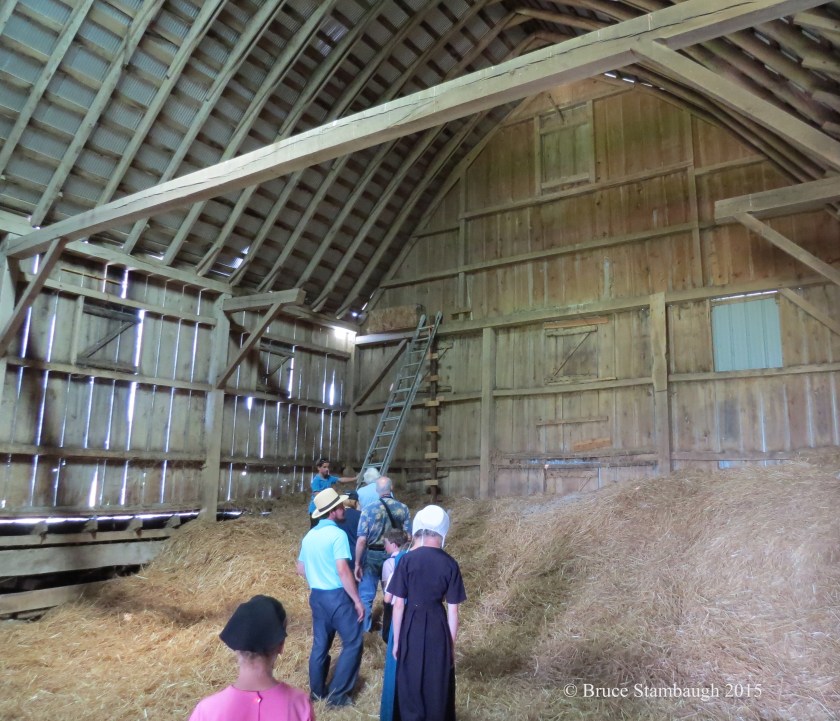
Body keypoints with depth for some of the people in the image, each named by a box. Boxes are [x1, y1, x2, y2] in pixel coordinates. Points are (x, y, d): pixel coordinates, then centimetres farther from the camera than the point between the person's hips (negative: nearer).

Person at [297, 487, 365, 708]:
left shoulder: (309, 536, 7)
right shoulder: (337, 534, -17)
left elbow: (301, 569, 14)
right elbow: (343, 571, -22)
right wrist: (357, 600, -15)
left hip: (316, 595, 8)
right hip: (337, 596, -8)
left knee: (320, 643, 18)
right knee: (353, 642, 4)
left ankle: (317, 691, 28)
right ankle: (337, 694, 6)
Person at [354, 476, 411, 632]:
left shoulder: (369, 510, -15)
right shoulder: (403, 508, -8)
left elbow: (362, 540, -17)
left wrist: (357, 563, -8)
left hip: (372, 556, -3)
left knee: (366, 595, 12)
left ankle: (363, 629, 19)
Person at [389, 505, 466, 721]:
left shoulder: (407, 560, -12)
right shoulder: (450, 564, -8)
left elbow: (398, 604, -9)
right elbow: (453, 610, -5)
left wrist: (396, 641, 2)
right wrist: (452, 644, 6)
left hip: (412, 628, -1)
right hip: (438, 628, 1)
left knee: (411, 685, 16)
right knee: (438, 685, 18)